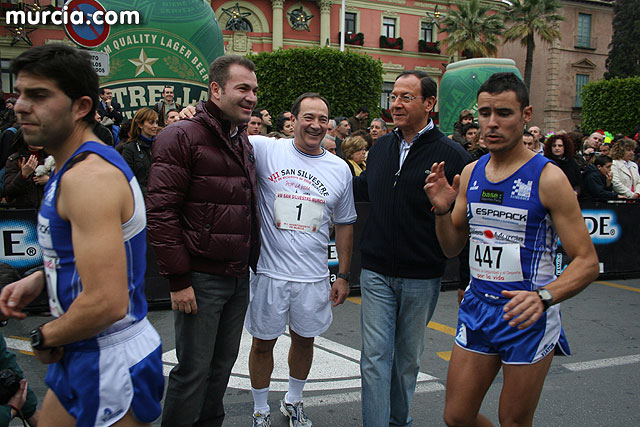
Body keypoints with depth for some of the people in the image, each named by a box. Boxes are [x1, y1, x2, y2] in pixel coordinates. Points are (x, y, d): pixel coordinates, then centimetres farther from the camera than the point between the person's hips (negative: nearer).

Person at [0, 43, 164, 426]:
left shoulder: (89, 177, -25)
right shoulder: (73, 168, 9)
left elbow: (107, 302, -31)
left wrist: (44, 338, -13)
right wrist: (38, 280, 7)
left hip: (112, 366, -10)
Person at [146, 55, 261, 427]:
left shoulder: (244, 142, 14)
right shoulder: (183, 137, -11)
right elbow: (161, 211, -16)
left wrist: (252, 261, 14)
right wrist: (178, 279, -17)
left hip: (239, 277, 7)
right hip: (200, 279, -7)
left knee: (223, 365, 17)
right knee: (194, 369, 3)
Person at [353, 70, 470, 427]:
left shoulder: (452, 154, -9)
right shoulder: (381, 147, 5)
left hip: (422, 277, -2)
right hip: (376, 273, 3)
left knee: (408, 357, 16)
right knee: (375, 356, 3)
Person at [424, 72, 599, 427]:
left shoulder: (548, 178, -13)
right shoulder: (470, 174, 4)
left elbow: (587, 261, -13)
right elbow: (452, 247, 11)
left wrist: (543, 297, -31)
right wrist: (442, 209, -9)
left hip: (528, 317, -5)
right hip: (477, 308, 5)